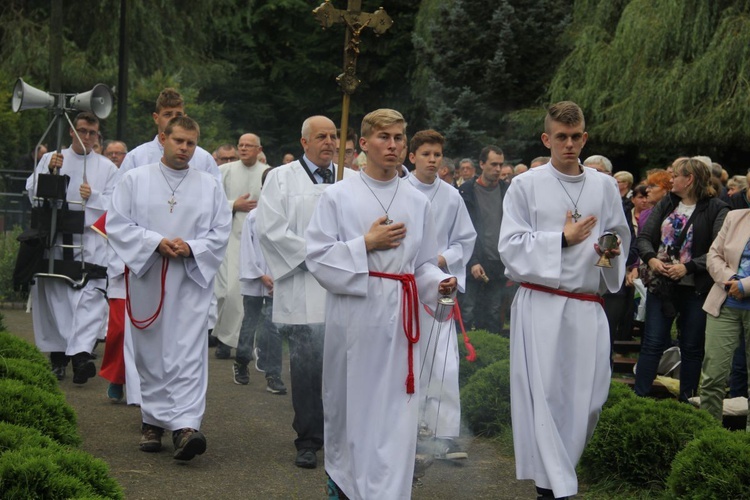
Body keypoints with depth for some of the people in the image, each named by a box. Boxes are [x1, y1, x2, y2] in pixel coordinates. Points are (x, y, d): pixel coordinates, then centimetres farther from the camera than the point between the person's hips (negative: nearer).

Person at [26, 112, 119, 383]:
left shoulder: (107, 167, 11)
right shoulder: (50, 159, 13)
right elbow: (33, 192, 6)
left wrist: (93, 196, -13)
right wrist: (49, 172, -9)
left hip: (91, 241, -1)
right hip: (53, 239, 1)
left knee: (91, 297, -16)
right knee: (54, 297, 3)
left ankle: (81, 353, -26)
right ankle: (57, 355, 14)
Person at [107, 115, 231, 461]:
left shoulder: (210, 186, 9)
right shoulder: (135, 180, 6)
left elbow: (220, 232, 6)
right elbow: (117, 224, -1)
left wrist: (191, 247, -12)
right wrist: (156, 242, -13)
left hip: (192, 279, 0)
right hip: (147, 277, 1)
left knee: (189, 354, -11)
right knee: (151, 352, 7)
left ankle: (186, 426, -19)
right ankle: (153, 422, 19)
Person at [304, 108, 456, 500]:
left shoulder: (417, 202, 9)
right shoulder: (339, 196, 0)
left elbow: (423, 264, 14)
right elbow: (318, 257, -4)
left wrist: (439, 282, -6)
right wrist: (366, 244, -12)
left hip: (399, 316, 2)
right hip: (352, 312, -2)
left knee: (396, 410, -4)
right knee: (348, 402, 10)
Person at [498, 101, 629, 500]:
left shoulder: (604, 187, 10)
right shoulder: (526, 185, 0)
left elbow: (621, 240, 18)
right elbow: (511, 246, -4)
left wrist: (612, 251, -5)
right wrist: (562, 239, -12)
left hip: (588, 306, 4)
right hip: (540, 304, -3)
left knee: (588, 396, 4)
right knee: (543, 394, -6)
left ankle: (559, 465, 25)